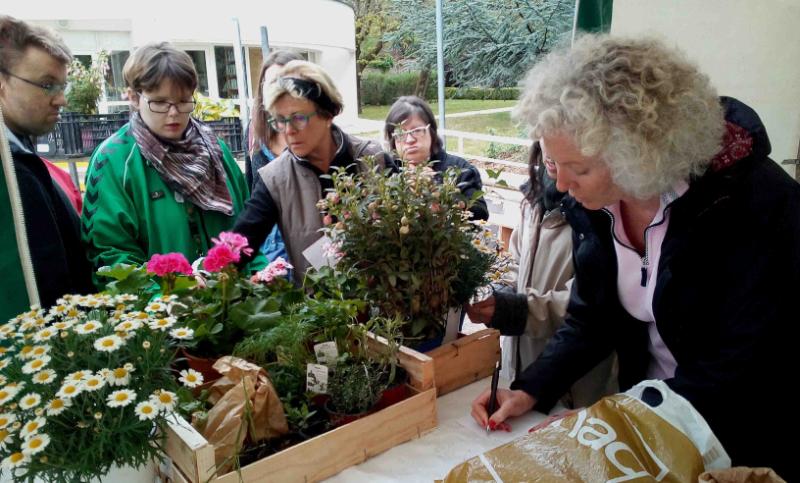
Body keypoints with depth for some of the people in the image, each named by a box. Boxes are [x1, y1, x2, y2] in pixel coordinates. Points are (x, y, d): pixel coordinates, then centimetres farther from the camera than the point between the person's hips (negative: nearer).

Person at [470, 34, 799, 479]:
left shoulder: (754, 203, -27)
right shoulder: (593, 202, -13)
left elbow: (740, 368, -25)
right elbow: (589, 321, -3)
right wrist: (530, 391, -17)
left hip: (749, 438, -3)